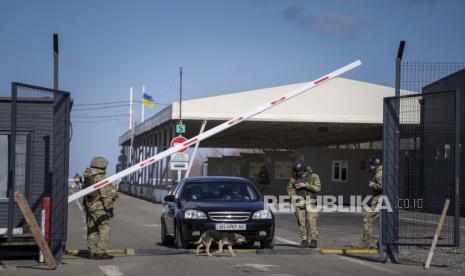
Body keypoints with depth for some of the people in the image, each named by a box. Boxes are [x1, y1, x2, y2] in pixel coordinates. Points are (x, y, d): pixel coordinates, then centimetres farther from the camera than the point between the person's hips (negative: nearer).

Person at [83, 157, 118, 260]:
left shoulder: (88, 177, 9)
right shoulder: (100, 178, -16)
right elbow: (105, 195, -17)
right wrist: (109, 208, -12)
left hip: (89, 206, 9)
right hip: (99, 208, -9)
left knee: (92, 230, 12)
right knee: (105, 229, -5)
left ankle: (92, 251, 16)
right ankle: (101, 252, -9)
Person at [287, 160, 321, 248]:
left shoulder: (313, 176, -4)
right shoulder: (294, 178, 5)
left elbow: (318, 188, -15)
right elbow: (290, 188, 15)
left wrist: (306, 185, -22)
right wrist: (293, 195, -5)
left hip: (310, 203, -3)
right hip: (300, 203, 4)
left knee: (311, 222, -8)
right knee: (302, 222, 1)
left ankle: (314, 242, -5)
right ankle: (304, 241, 7)